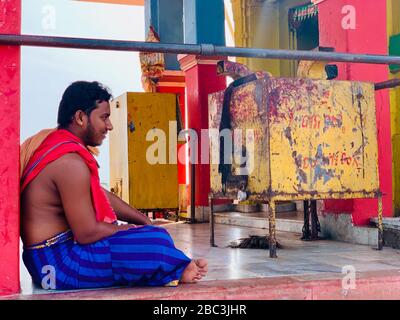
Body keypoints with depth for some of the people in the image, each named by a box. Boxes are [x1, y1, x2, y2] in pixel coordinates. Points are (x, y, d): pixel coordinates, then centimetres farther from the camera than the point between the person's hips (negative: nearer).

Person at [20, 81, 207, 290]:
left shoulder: (53, 143, 12)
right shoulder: (70, 162, -22)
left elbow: (102, 195, 16)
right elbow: (87, 233, -24)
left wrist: (145, 221, 9)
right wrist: (130, 229, -6)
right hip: (60, 264, -11)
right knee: (157, 241, -18)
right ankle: (177, 271, 8)